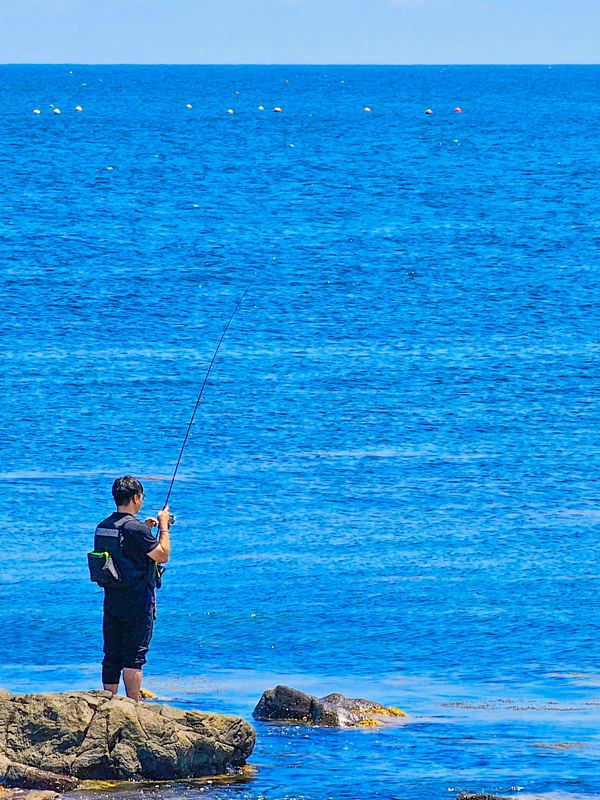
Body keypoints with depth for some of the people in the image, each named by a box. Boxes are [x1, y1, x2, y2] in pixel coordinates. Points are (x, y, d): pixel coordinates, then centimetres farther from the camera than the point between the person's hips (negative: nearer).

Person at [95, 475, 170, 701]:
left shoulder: (103, 527, 7)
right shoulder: (134, 528, -17)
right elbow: (162, 555, -11)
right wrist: (163, 526, 0)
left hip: (111, 600, 7)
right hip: (137, 602, -7)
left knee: (112, 657, 11)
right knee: (133, 657, -4)